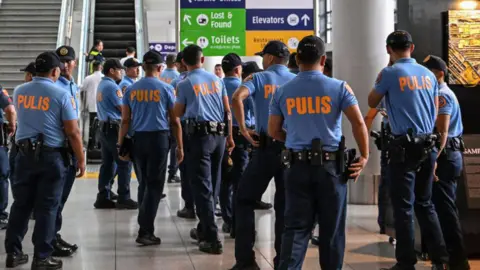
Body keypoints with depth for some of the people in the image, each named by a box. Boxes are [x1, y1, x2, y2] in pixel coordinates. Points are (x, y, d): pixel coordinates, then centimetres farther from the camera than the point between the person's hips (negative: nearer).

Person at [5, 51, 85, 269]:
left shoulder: (19, 92, 5)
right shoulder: (61, 95, -10)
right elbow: (73, 132, -11)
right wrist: (81, 160, -1)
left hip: (24, 154, 4)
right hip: (51, 156, -4)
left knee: (21, 204, 13)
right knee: (47, 208, 3)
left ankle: (13, 253, 19)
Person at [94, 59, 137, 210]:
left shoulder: (102, 85, 16)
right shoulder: (112, 86, -14)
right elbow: (123, 109, -13)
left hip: (104, 127, 10)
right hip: (114, 128, -10)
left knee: (108, 163, 9)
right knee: (125, 163, -6)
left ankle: (103, 197, 9)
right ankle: (123, 198, -6)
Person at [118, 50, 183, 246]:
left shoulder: (131, 90, 6)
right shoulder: (165, 89, -2)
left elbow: (125, 120, 5)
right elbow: (175, 121, 0)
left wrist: (120, 144, 11)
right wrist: (180, 146, 6)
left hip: (138, 139, 4)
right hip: (158, 138, -4)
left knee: (146, 184, 17)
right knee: (155, 185, 0)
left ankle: (145, 227, 25)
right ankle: (145, 231, -6)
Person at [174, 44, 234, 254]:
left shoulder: (185, 84, -2)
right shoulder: (217, 79, 9)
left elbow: (178, 113, 7)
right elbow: (228, 111, 9)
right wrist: (229, 136, 16)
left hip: (200, 134, -5)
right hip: (219, 134, 5)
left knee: (202, 186, -4)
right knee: (212, 185, 16)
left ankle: (212, 238, -9)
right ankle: (204, 229, 29)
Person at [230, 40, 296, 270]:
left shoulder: (259, 78, 0)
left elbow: (236, 98, -19)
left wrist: (243, 129, -13)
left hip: (266, 148, -3)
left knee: (245, 200, 8)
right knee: (285, 206, 11)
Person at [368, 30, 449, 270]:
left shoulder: (389, 73, -8)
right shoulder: (428, 75, 8)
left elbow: (372, 103, 6)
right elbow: (435, 112, 15)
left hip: (404, 147, -5)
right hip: (428, 146, 5)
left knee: (404, 207, 1)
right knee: (425, 204, 15)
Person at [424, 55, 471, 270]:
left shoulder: (441, 95, -12)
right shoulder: (443, 94, 20)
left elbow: (442, 131, -21)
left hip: (445, 155, -11)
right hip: (448, 154, 11)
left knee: (444, 208, -9)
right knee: (445, 207, 14)